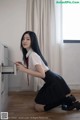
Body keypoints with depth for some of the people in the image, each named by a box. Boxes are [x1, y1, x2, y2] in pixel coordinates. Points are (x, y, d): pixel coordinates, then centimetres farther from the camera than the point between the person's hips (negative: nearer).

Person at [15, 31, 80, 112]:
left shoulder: (33, 55, -20)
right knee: (38, 104, 19)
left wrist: (24, 70, -23)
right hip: (52, 81, 9)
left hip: (54, 82, -9)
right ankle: (67, 98, 17)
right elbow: (33, 70, 13)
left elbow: (42, 74, -24)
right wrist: (22, 67, 2)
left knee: (38, 107, -1)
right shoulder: (29, 54, 9)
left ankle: (69, 100, 1)